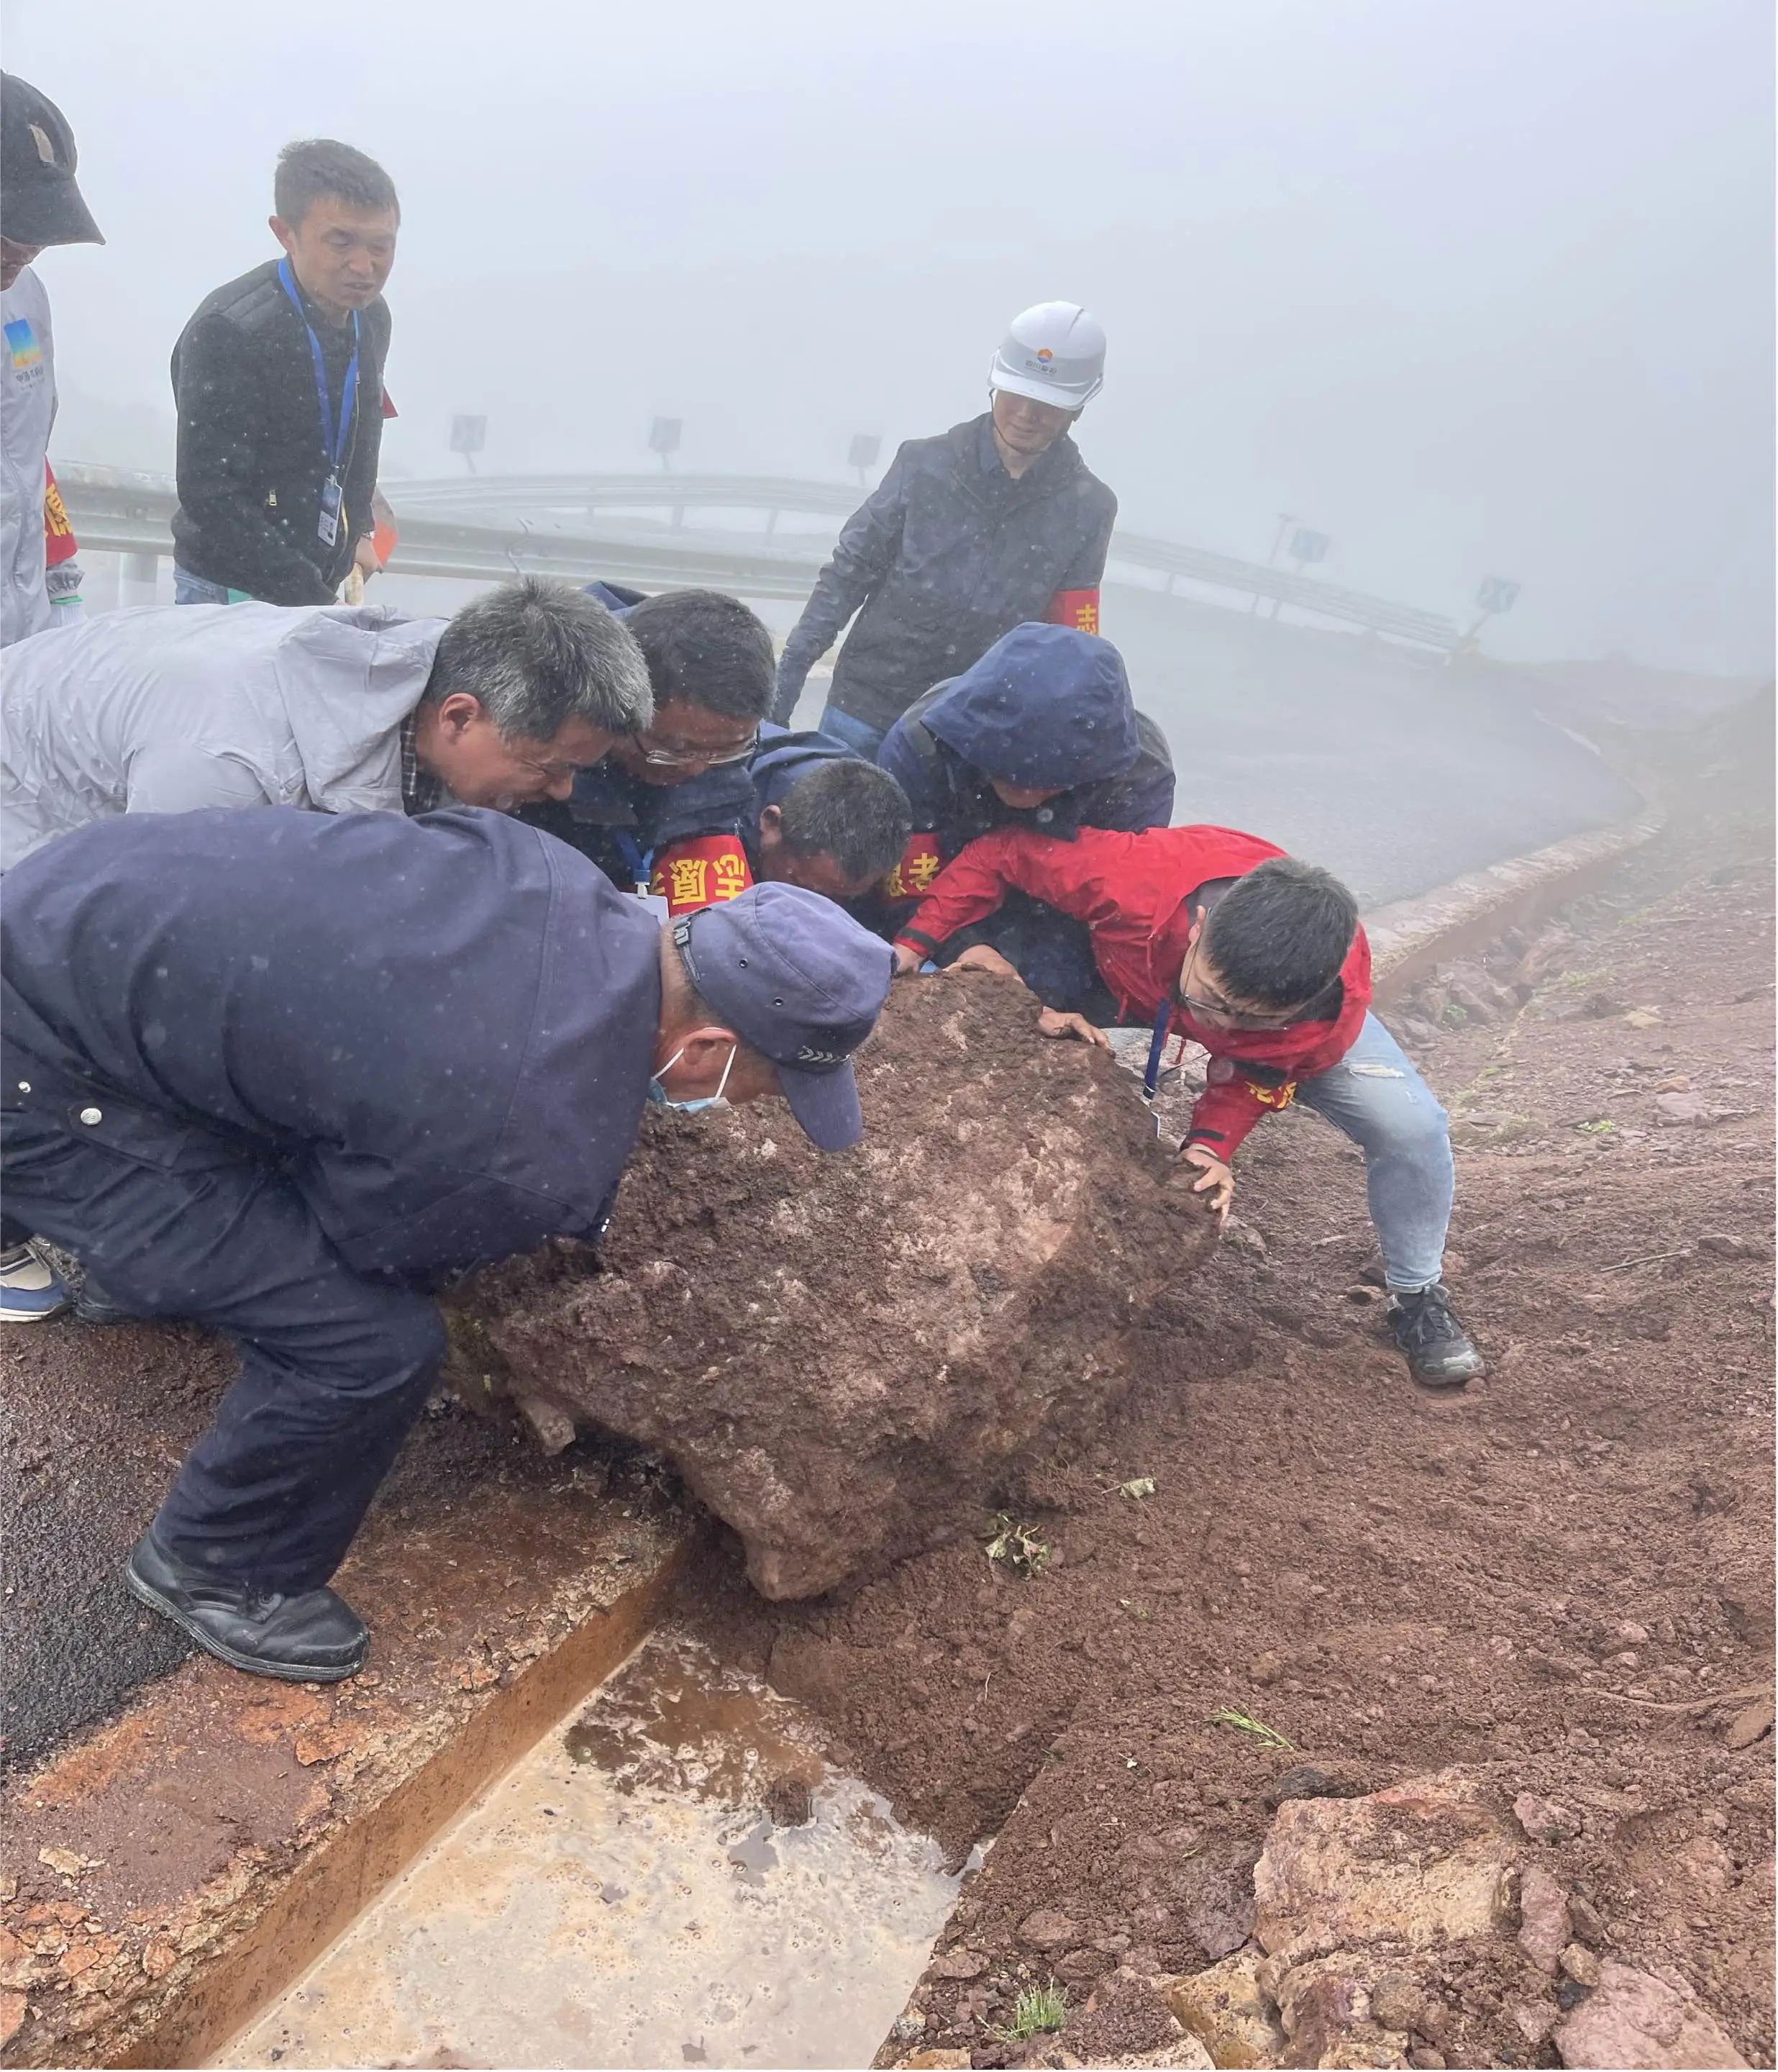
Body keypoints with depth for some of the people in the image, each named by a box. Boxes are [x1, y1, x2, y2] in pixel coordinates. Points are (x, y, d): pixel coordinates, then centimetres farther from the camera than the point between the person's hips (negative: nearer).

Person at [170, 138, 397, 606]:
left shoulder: (370, 317, 4)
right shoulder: (228, 332, -20)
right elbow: (211, 496, -22)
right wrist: (314, 605, -26)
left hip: (320, 585, 7)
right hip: (231, 590, -7)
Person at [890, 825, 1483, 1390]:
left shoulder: (1336, 1004, -41)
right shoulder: (1131, 877, -47)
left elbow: (1262, 1067, -19)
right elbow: (1002, 854, -31)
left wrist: (1213, 1140, -36)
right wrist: (916, 942, -34)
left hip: (1293, 1004, 0)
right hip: (1135, 985, 1)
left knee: (1411, 1125, -18)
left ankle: (1417, 1299, 10)